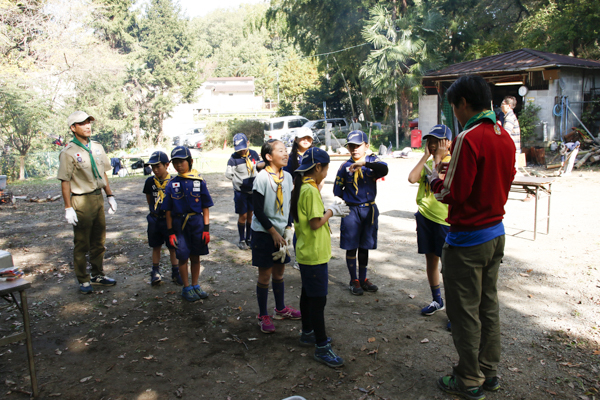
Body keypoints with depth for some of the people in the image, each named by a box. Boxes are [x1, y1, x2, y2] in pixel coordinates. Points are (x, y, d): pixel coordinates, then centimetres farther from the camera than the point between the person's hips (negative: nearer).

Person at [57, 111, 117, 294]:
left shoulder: (97, 147, 9)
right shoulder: (68, 153, -11)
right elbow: (65, 182, -12)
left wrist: (110, 196, 13)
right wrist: (68, 208, -16)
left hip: (98, 198, 7)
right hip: (81, 201, -6)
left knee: (99, 241, 15)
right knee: (82, 244, 3)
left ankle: (97, 275, 29)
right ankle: (83, 281, 15)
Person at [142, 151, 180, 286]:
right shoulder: (150, 182, 0)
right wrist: (153, 210, 9)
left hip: (170, 219, -3)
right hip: (155, 220, 3)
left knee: (173, 247, 8)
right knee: (156, 247, 13)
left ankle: (175, 272, 20)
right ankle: (155, 272, 25)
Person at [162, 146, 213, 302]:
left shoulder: (199, 182, -1)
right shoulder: (172, 184, -1)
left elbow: (205, 207, 1)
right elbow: (168, 210, 1)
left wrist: (206, 228, -4)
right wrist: (170, 232, -2)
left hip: (197, 222, 1)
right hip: (179, 224, 0)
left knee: (195, 257, 10)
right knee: (183, 257, 4)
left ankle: (195, 286, 27)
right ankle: (186, 288, 20)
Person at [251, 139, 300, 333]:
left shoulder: (287, 177, 2)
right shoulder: (262, 178, -17)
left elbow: (289, 206, 8)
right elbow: (258, 210, -16)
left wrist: (288, 230, -3)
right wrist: (274, 233, -15)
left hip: (281, 232, 6)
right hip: (264, 233, -5)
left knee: (279, 272, 18)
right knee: (265, 275, 4)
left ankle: (280, 309, 35)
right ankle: (263, 316, 20)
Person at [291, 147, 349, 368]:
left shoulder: (302, 187, 9)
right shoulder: (311, 190, -21)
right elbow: (316, 223, -24)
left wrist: (330, 210, 7)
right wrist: (331, 211, -9)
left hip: (307, 252, 10)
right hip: (314, 254, -10)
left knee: (308, 294, 21)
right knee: (318, 299, -3)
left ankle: (308, 333, 36)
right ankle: (321, 347, 6)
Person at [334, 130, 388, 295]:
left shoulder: (372, 161, 0)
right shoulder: (345, 166, -2)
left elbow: (384, 169, -23)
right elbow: (337, 190, 4)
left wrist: (364, 163, -34)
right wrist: (346, 202, -5)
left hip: (369, 209, 2)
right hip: (351, 210, -2)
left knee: (365, 246, 13)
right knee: (351, 247, 5)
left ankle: (363, 279, 27)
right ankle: (354, 281, 19)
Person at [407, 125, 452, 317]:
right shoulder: (428, 162, 12)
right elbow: (412, 178, -6)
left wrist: (437, 157, -13)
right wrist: (426, 156, -3)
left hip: (444, 219, -6)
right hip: (425, 216, 6)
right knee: (430, 260, 14)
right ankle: (437, 301, 30)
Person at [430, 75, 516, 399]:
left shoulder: (469, 138, -21)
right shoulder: (505, 136, 6)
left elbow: (453, 194, -21)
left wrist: (435, 179, -1)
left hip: (467, 240, -8)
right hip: (496, 233, 9)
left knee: (465, 312, 5)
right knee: (488, 305, 18)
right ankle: (489, 371, 32)